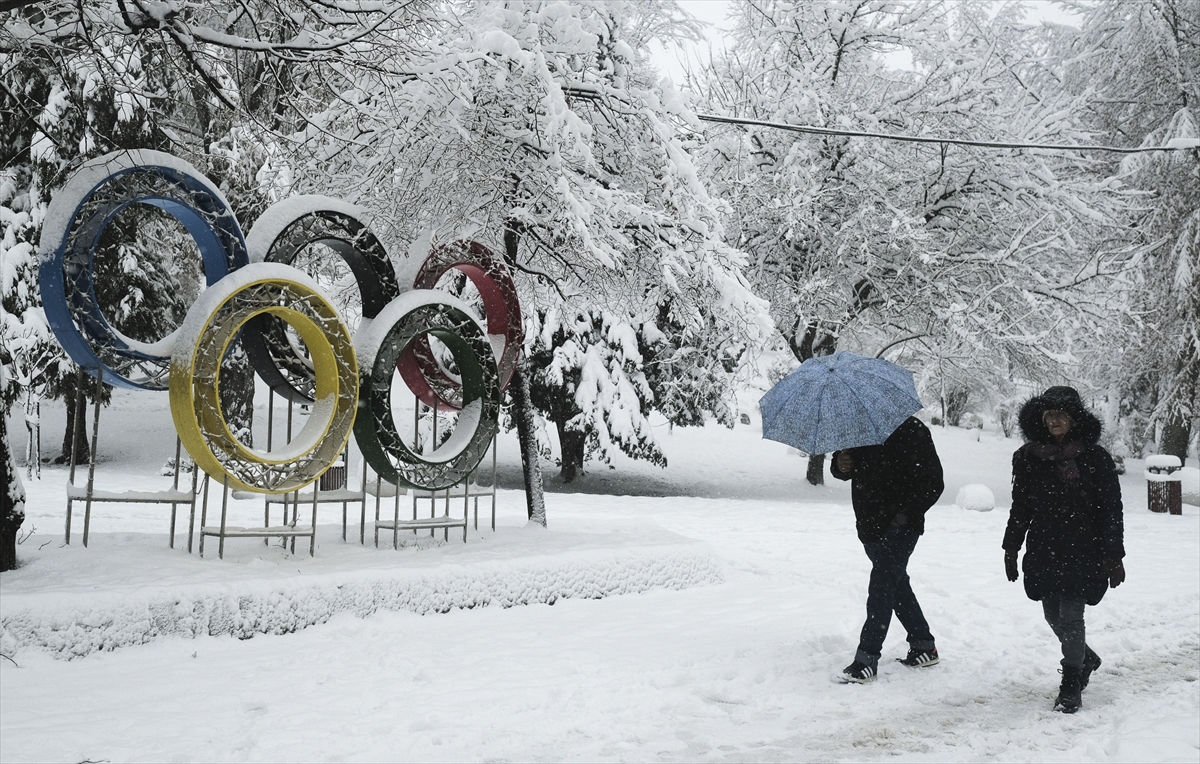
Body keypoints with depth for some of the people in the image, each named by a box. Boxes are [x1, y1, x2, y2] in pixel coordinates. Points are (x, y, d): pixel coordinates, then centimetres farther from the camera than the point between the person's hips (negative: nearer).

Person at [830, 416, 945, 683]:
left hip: (898, 528, -8)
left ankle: (867, 659, -5)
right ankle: (924, 647, 32)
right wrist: (841, 465, -7)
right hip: (871, 526, 8)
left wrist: (904, 515, -19)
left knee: (881, 588, -9)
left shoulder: (911, 431, -11)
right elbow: (842, 470, 18)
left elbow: (933, 483, -12)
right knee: (897, 585, 17)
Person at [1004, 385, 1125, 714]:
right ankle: (1086, 659, 39)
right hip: (1044, 551, 4)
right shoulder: (1028, 457, 4)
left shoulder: (1095, 458, -5)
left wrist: (1113, 556, -6)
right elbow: (1020, 508, 11)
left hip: (1083, 551, -4)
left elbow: (1111, 510, -3)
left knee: (1070, 616, -6)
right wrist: (1011, 548, 11)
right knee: (1053, 616, 11)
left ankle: (1071, 684, 10)